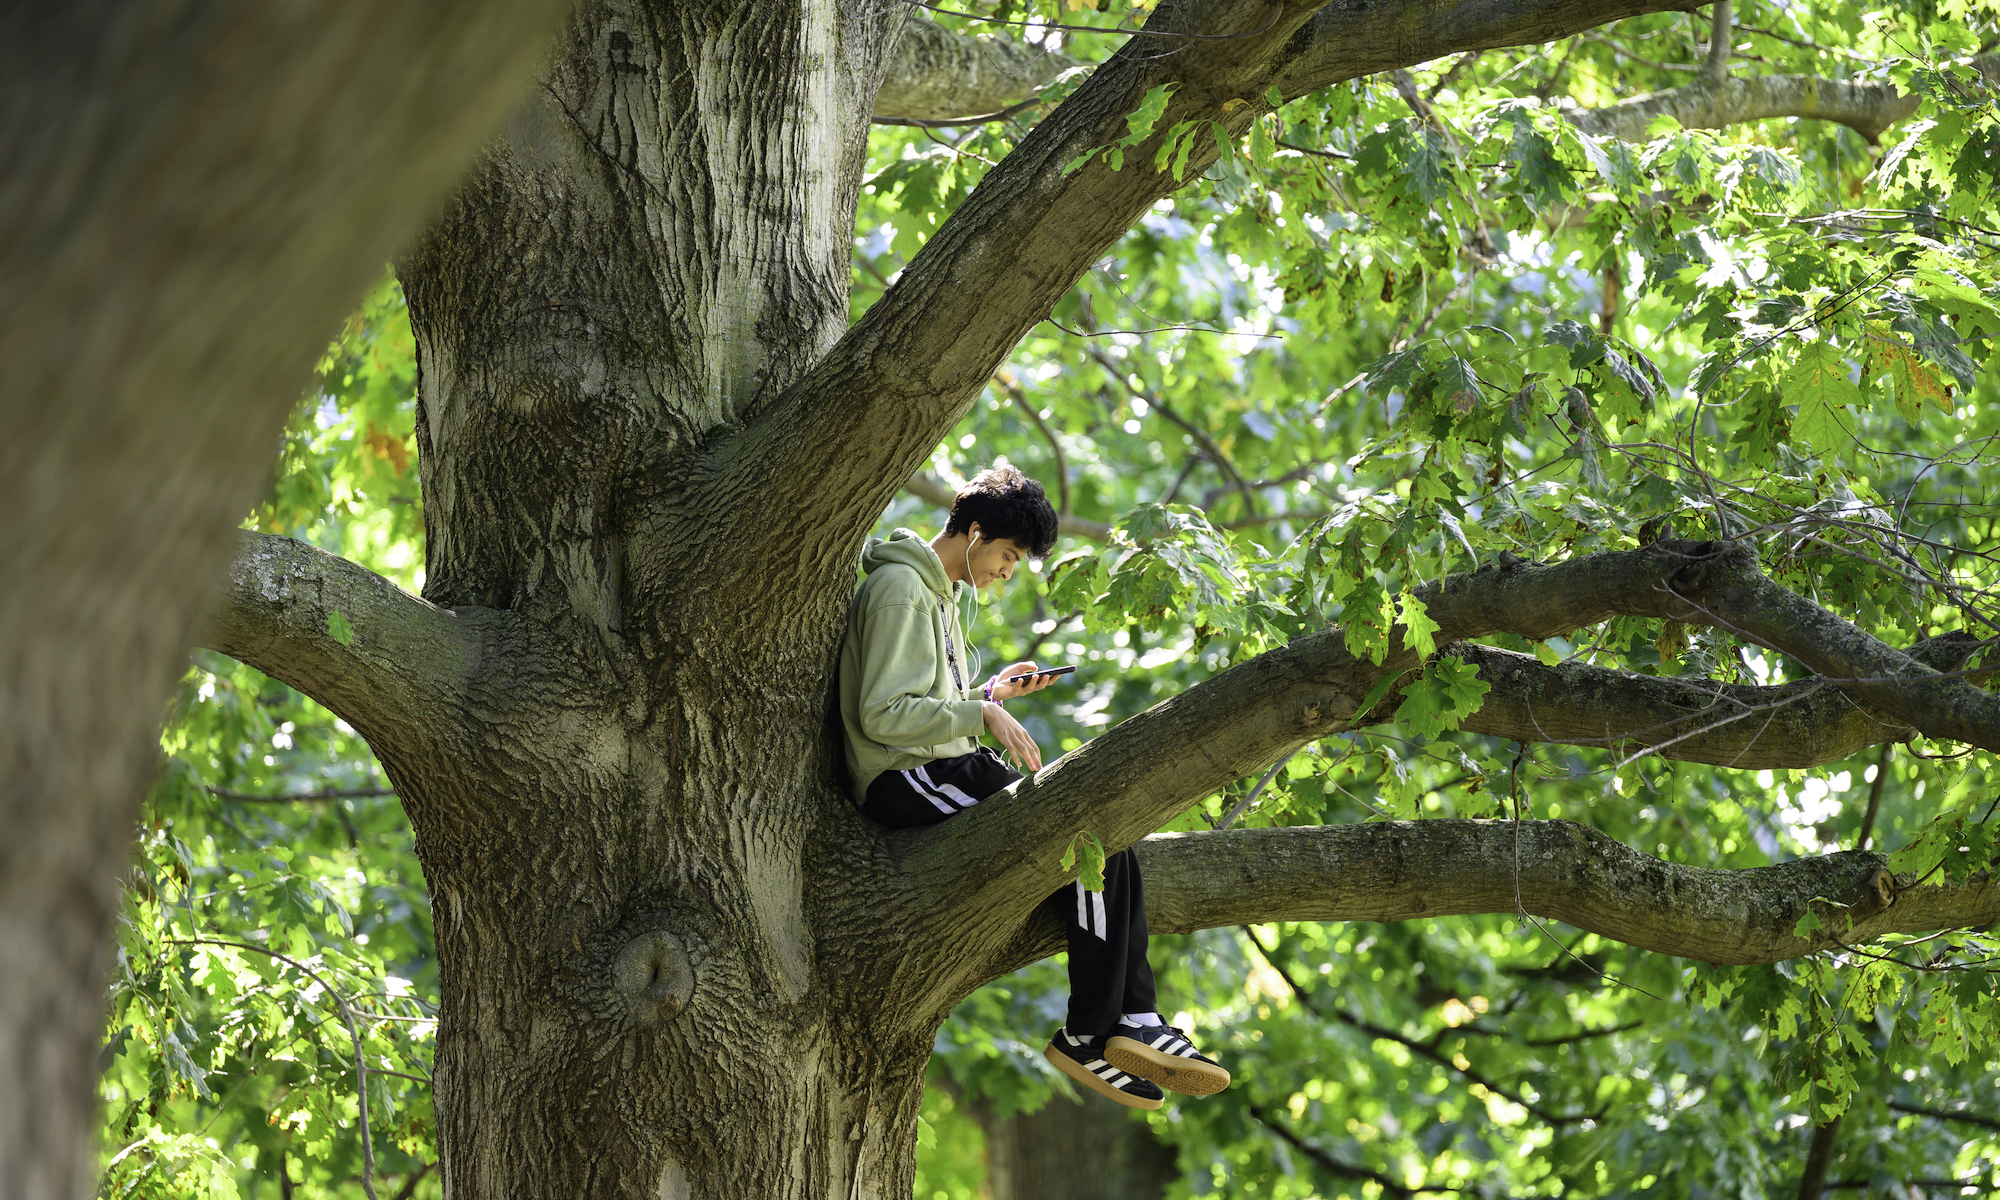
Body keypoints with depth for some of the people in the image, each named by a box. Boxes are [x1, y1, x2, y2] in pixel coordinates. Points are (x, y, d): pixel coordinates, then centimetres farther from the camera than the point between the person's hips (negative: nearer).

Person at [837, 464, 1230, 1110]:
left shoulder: (938, 593, 23)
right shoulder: (900, 589, -10)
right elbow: (883, 715, -18)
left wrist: (991, 691, 12)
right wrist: (981, 713, -19)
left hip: (947, 769, 10)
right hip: (903, 782, -10)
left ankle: (1131, 1019, -15)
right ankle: (1092, 1033, -16)